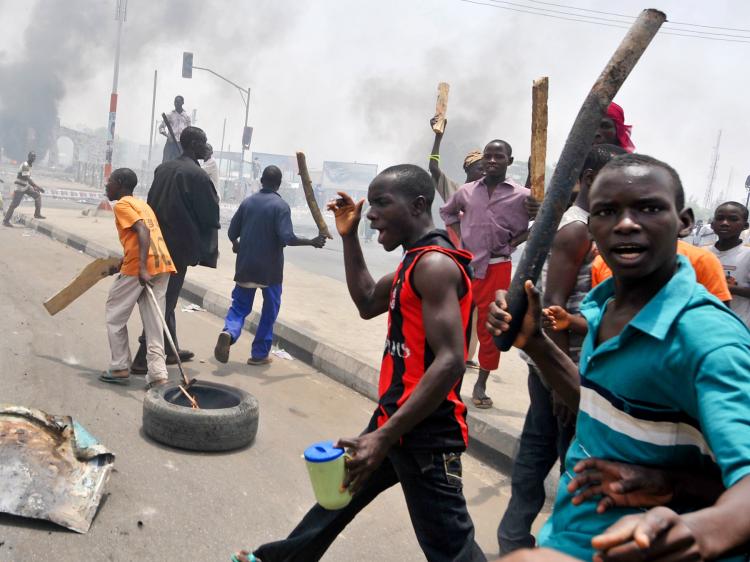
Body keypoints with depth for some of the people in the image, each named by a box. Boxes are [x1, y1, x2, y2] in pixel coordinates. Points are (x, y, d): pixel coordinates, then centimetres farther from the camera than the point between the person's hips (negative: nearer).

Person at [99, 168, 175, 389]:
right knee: (153, 322, 8)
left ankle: (120, 369, 15)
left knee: (115, 316, 11)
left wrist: (142, 268, -26)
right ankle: (158, 374, 2)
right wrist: (123, 261, 35)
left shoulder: (122, 205, 0)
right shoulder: (143, 204, 24)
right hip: (162, 264, 7)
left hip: (139, 267, -7)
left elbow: (143, 231, -16)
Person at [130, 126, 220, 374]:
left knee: (164, 298, 18)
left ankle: (170, 350, 31)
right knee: (165, 301, -1)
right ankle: (143, 359, 0)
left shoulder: (163, 168, 7)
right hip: (179, 247, -8)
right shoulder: (198, 175, -15)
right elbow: (211, 214, -10)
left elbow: (152, 203, 12)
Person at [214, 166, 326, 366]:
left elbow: (232, 233, 8)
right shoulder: (281, 206, -10)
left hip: (245, 267, 4)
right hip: (270, 269, -4)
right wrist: (312, 242, -8)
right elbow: (287, 237, -20)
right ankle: (260, 353, 14)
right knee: (270, 310, 12)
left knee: (240, 305, 13)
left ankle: (229, 332, -18)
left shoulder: (248, 202, 4)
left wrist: (237, 245, 29)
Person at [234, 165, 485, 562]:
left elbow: (450, 362, -27)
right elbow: (367, 304, 20)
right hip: (396, 415, 10)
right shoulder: (418, 258, 10)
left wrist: (385, 436, -29)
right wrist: (349, 237, 11)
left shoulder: (435, 264, -20)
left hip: (424, 431, -10)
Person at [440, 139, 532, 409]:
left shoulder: (522, 195, -5)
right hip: (464, 264, 2)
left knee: (490, 329, 7)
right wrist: (459, 234, 8)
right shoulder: (466, 191, 5)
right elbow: (447, 211, 23)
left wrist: (513, 243, -8)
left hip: (497, 268, -2)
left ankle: (481, 384, 21)